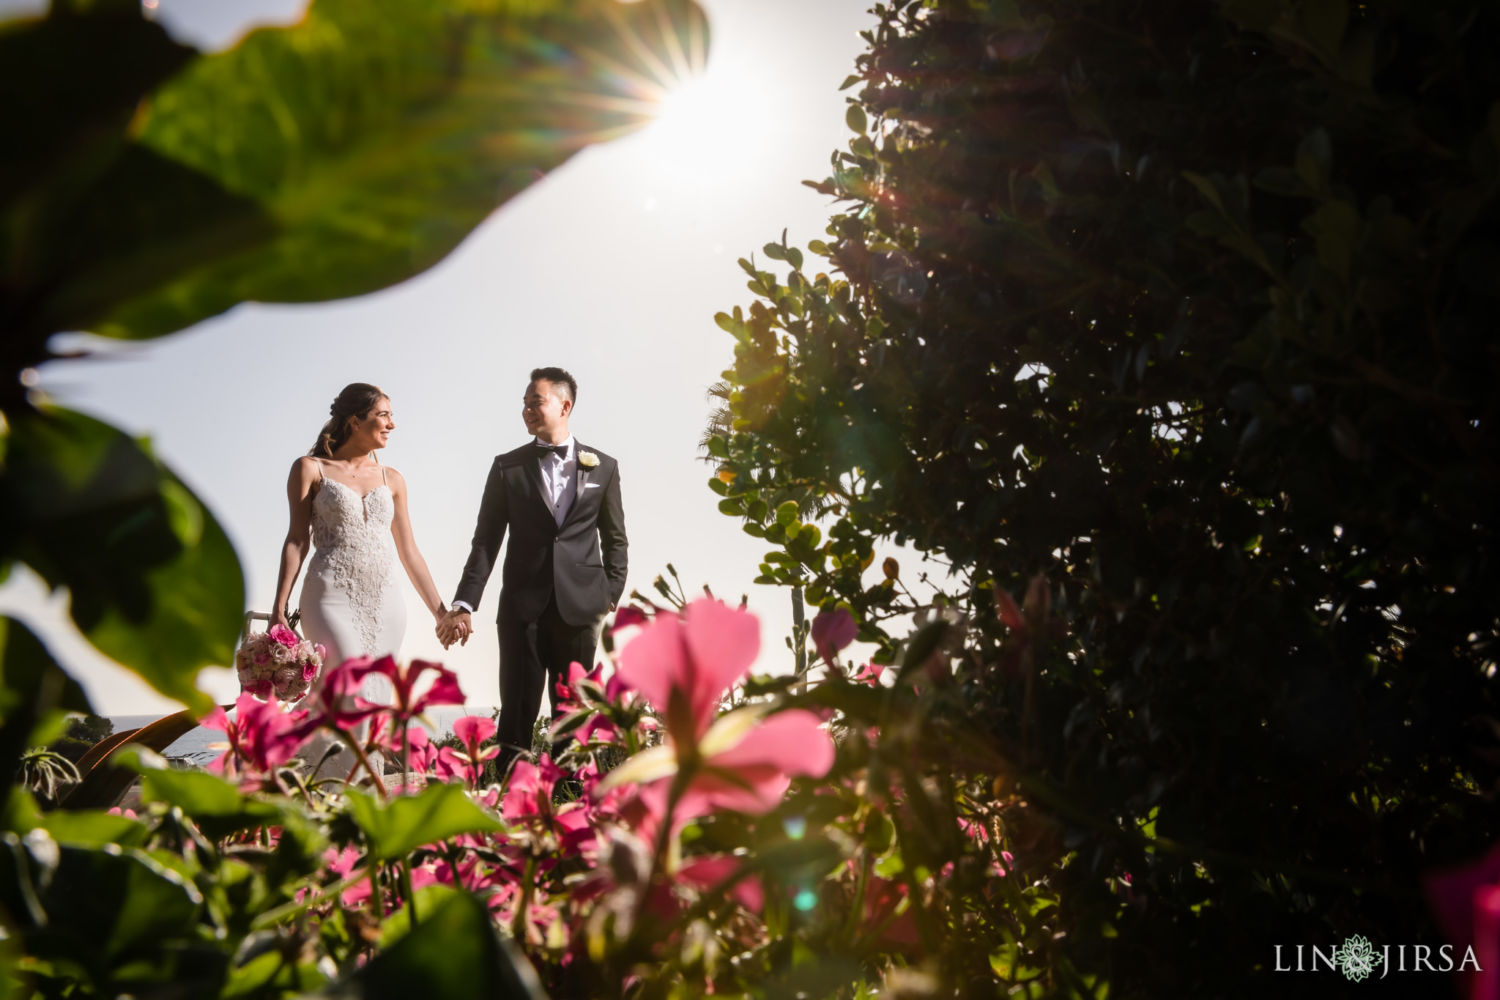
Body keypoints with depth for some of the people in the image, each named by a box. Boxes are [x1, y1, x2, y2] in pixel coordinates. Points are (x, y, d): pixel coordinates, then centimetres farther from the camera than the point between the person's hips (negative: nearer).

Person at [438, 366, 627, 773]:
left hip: (579, 605, 0)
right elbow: (486, 541, 4)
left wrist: (610, 597, 2)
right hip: (523, 604, 0)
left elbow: (615, 538, 12)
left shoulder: (603, 467, 8)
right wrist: (464, 604, -5)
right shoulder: (507, 466, 7)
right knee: (518, 712, -2)